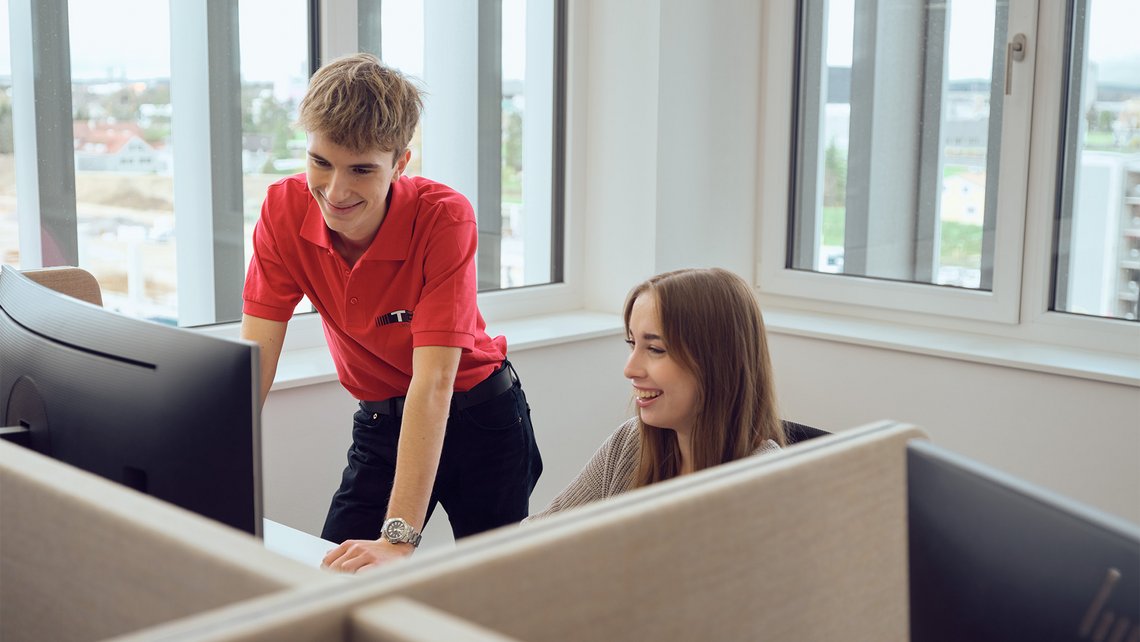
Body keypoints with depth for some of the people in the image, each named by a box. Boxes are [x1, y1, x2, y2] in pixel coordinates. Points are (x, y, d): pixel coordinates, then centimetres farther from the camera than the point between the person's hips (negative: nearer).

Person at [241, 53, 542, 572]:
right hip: (380, 423, 3)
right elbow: (254, 355, -18)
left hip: (480, 416, -3)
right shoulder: (284, 209, -16)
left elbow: (433, 380, -34)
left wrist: (398, 538, -41)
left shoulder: (444, 217, -28)